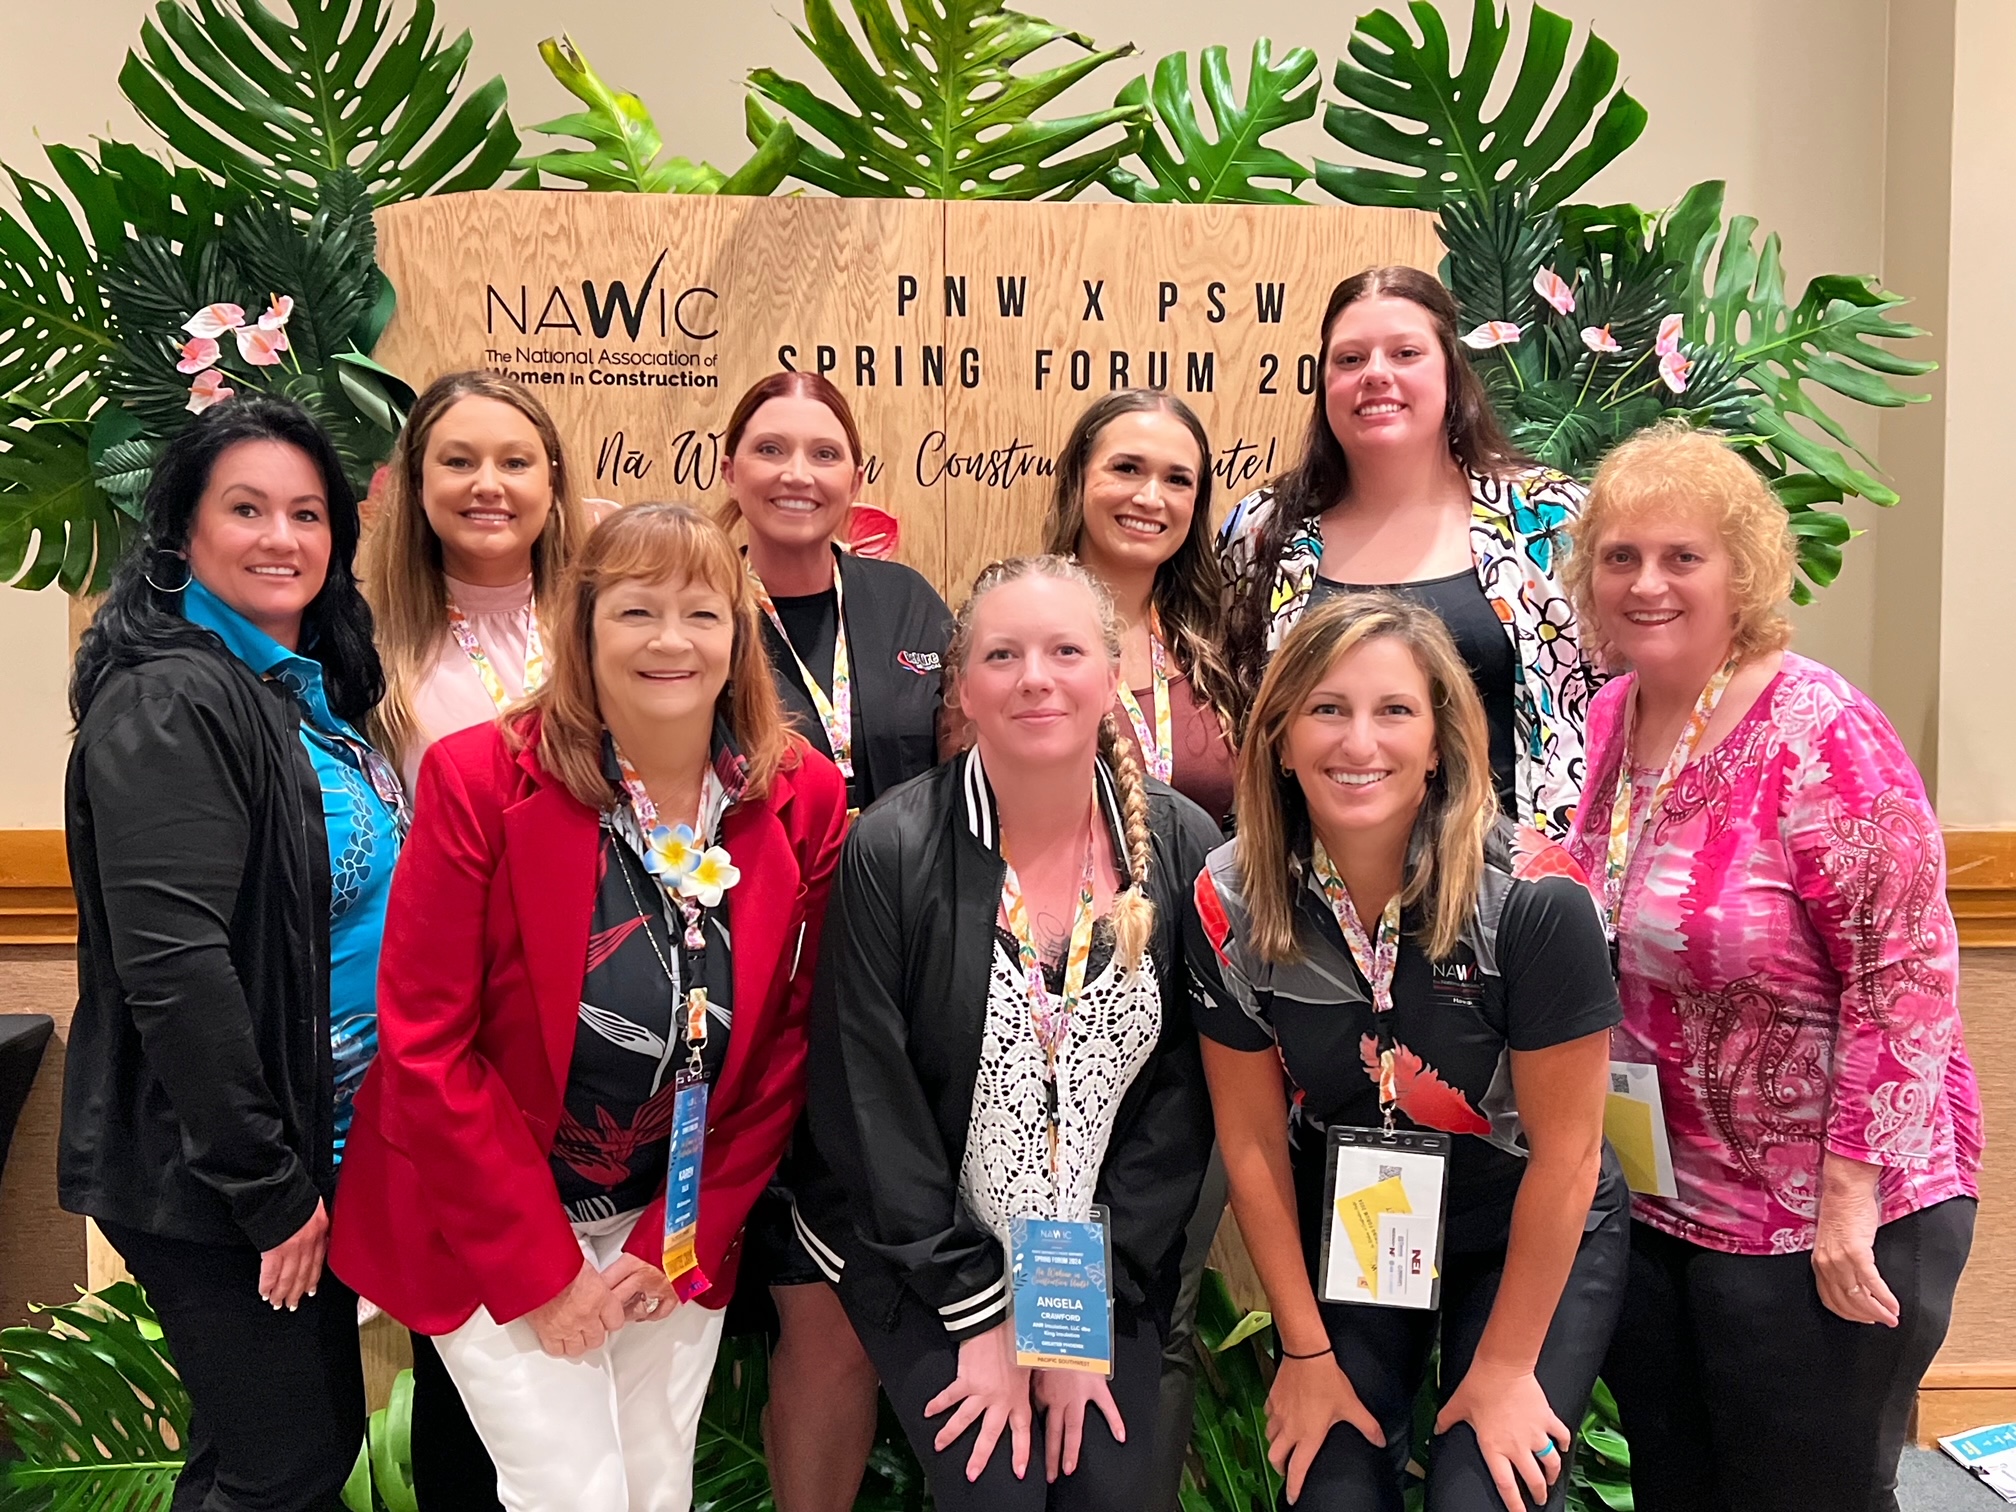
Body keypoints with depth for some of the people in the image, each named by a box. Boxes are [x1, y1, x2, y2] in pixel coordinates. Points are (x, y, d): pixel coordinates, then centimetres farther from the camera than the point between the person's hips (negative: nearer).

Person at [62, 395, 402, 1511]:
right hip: (208, 1178, -8)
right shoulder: (172, 704, -18)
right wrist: (268, 1188, -19)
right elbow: (173, 964, -24)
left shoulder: (313, 692, 8)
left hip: (317, 1146, 8)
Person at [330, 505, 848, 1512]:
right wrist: (541, 1266, -13)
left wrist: (681, 1246, -5)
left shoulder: (805, 799, -8)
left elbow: (787, 1041, -2)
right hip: (487, 1231, -3)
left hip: (683, 1232, 3)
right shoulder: (480, 779, -17)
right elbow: (426, 1041, -14)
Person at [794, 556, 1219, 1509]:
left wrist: (1089, 1300, -8)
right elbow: (870, 1106, -13)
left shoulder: (1182, 848, -8)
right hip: (924, 1250, -2)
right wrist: (982, 1316, -11)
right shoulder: (893, 851, -16)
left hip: (1114, 1261, 2)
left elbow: (1183, 1097, -5)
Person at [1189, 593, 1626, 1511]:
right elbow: (1253, 1140, -7)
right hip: (1343, 1237, 2)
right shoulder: (1230, 902, -18)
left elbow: (1564, 1150, -16)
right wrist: (1306, 1349, -2)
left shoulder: (1534, 898, -26)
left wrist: (1505, 1366, -9)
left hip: (1528, 1243, -2)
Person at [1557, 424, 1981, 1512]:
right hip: (1651, 1199, 7)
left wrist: (1850, 1196, -19)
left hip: (1824, 1218, -6)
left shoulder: (1822, 738, -19)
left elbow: (1906, 979, -19)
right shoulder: (1610, 719, 1)